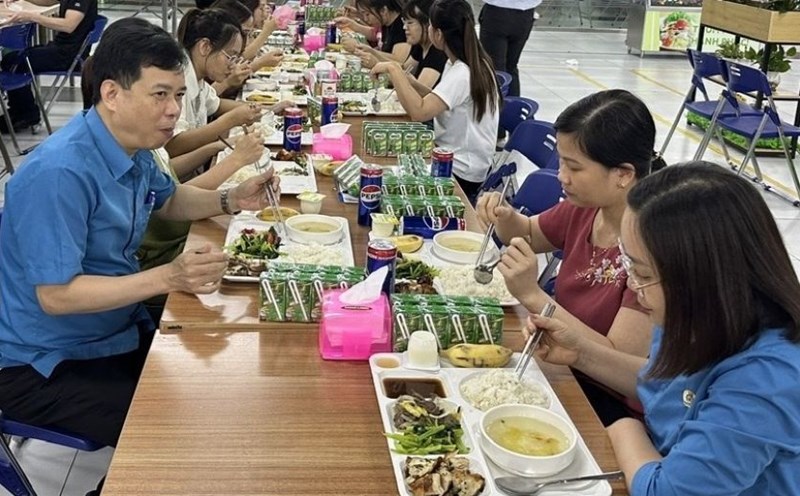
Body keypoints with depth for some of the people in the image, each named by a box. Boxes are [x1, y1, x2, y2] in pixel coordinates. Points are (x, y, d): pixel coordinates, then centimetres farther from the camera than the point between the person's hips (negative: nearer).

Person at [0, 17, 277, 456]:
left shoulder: (132, 145, 1)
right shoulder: (60, 171, -27)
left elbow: (167, 199, 22)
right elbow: (55, 295, -28)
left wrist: (231, 200, 5)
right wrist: (167, 278, -34)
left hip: (121, 333, 9)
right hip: (45, 365, -8)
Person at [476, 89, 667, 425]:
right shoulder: (586, 207, -6)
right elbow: (528, 234, 16)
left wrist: (533, 296, -31)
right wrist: (504, 217, -7)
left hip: (614, 407, -6)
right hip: (568, 374, 6)